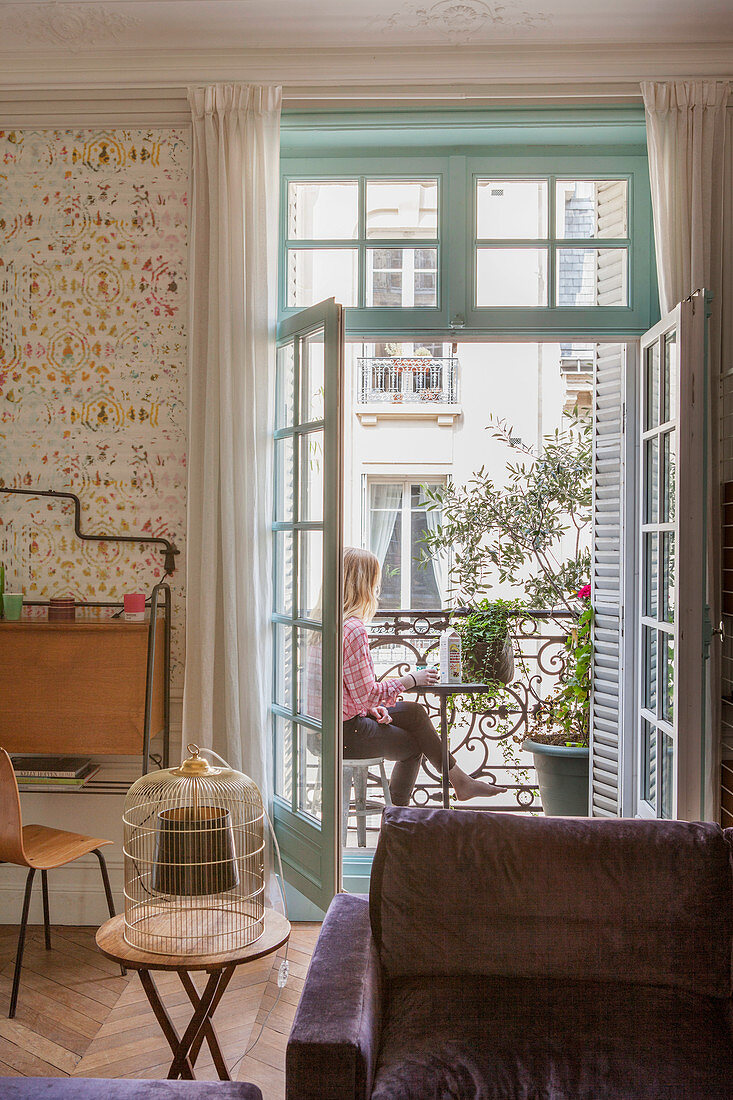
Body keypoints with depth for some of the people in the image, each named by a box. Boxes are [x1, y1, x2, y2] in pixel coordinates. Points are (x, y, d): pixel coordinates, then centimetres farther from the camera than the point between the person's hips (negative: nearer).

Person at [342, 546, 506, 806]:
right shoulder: (354, 630, -24)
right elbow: (366, 694, -21)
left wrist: (372, 707, 6)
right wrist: (410, 680, -9)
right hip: (345, 731, -9)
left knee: (414, 712, 17)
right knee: (411, 745, 13)